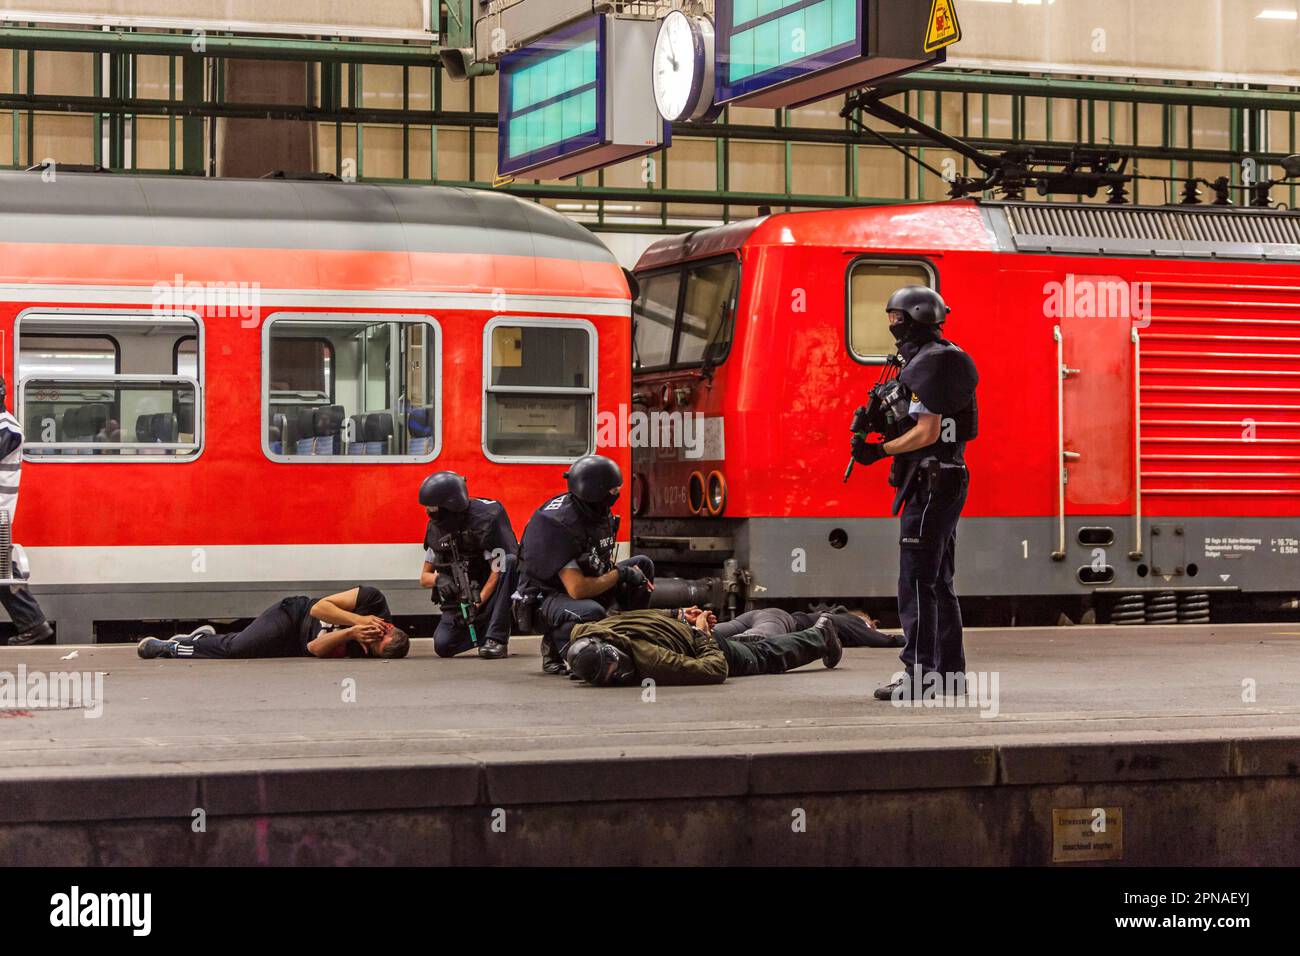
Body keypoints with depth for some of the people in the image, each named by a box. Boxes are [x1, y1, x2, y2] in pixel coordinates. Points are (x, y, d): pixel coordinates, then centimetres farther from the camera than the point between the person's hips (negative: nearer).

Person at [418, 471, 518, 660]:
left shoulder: (485, 520, -19)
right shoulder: (436, 529, -1)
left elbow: (498, 572, -23)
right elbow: (424, 578, 6)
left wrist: (477, 604, -31)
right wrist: (438, 579, -17)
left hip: (489, 591, -4)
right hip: (460, 598, 4)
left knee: (509, 561, -34)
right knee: (443, 646, -17)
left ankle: (497, 639, -32)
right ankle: (484, 630, 13)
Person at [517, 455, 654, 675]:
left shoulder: (601, 514, -1)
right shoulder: (559, 525, -30)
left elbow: (603, 565, 14)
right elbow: (577, 589, -33)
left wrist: (634, 575, -7)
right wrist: (621, 574, -22)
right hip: (545, 597, -10)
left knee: (642, 566, 8)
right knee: (592, 613, -41)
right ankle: (553, 645, -9)